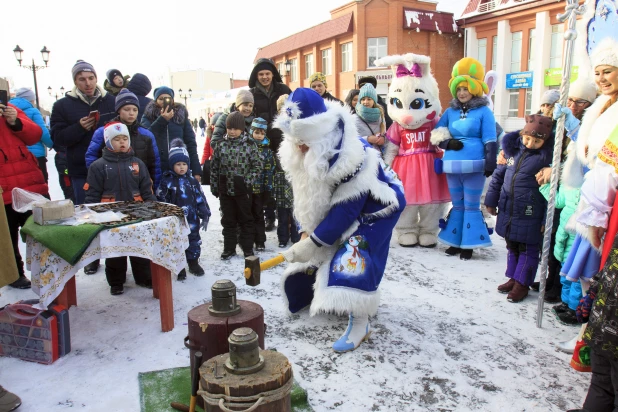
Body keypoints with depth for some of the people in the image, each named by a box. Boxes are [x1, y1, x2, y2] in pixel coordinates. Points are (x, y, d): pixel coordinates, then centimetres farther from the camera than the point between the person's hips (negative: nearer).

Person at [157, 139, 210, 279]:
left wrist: (205, 216, 0)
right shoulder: (167, 181, -6)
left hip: (192, 220, 2)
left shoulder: (192, 181, 1)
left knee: (193, 241, 13)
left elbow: (200, 199, 3)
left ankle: (193, 262, 30)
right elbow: (162, 201, -4)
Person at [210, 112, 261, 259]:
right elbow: (214, 167, 6)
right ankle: (229, 248, 24)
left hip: (242, 190, -2)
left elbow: (257, 166, -4)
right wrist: (214, 186, 5)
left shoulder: (250, 145, -6)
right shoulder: (221, 145, 2)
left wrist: (248, 181, -13)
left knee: (246, 219, 9)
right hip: (225, 189, 3)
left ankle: (248, 248, 22)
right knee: (228, 220, 12)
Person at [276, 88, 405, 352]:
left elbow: (345, 211, -34)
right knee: (324, 250, 10)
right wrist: (308, 230, -4)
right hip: (336, 208, 9)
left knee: (352, 260, -21)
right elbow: (307, 196, 1)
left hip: (374, 209, -8)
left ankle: (359, 325, -8)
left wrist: (310, 243, -30)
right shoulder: (305, 152, -12)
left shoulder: (351, 160, -38)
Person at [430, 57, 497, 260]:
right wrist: (448, 143, -6)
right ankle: (456, 241, 23)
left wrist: (490, 163, -12)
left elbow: (490, 141, -6)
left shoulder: (484, 112, -3)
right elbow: (436, 134, 12)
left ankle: (468, 245, 11)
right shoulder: (450, 111, 9)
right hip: (452, 164, 5)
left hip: (474, 165, -4)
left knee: (471, 206, 3)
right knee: (457, 205, 14)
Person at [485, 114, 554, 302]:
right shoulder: (512, 148, 2)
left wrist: (547, 219, -15)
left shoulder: (548, 155, -14)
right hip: (507, 208, 6)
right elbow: (499, 174, 12)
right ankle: (513, 278, 34)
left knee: (527, 249, 8)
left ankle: (522, 284, 21)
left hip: (530, 214, -6)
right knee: (512, 246, 18)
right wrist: (491, 200, 14)